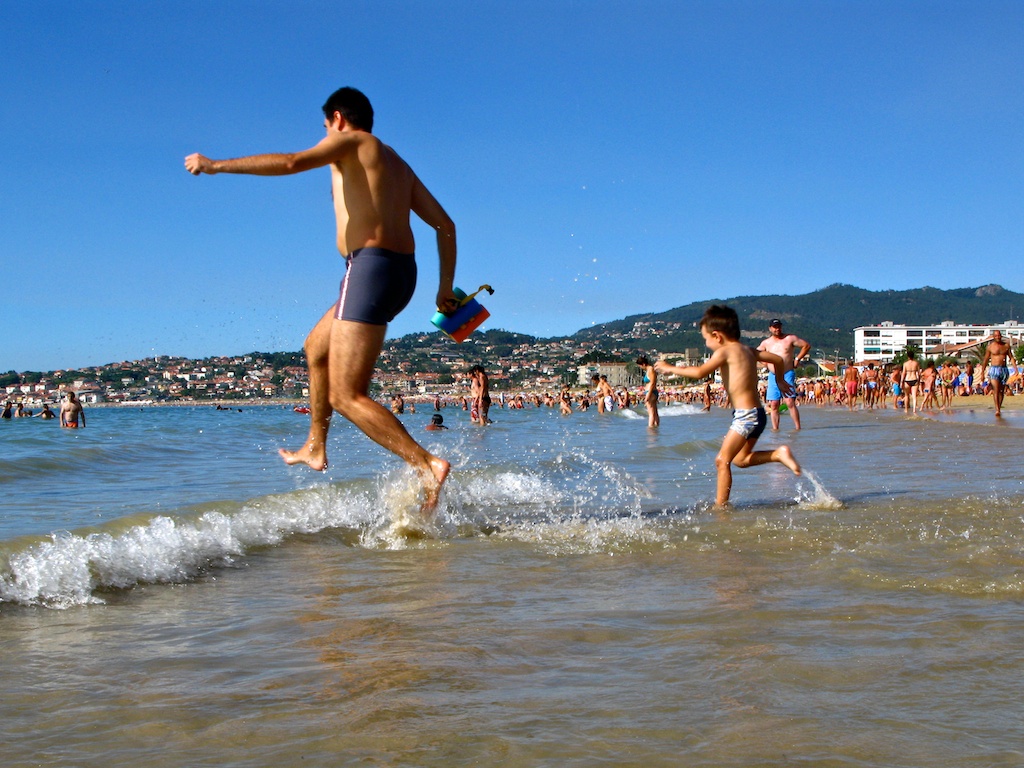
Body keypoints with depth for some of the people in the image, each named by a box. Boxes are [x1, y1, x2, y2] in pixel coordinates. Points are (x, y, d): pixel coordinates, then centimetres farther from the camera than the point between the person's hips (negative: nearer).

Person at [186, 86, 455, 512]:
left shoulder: (349, 142, 0)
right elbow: (445, 226, 21)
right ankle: (315, 447, 40)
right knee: (317, 347, 30)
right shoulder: (397, 164, 24)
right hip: (401, 270, 9)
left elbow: (291, 162, -18)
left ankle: (427, 465, -23)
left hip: (370, 266, -9)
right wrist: (446, 288, 23)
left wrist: (215, 165, -14)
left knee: (347, 397, -11)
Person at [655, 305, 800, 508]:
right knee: (740, 459, 22)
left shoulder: (725, 351, -11)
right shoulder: (747, 350, 14)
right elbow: (777, 359, 19)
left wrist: (670, 368, -10)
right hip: (757, 414, 9)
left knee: (722, 460, -4)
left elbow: (700, 372, -20)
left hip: (745, 415, -9)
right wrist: (780, 380, 37)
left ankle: (720, 505, -3)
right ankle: (779, 454, 10)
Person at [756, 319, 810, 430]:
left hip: (787, 374, -4)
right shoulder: (766, 343, 12)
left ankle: (797, 427, -12)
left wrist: (797, 359, -2)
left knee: (790, 402, -15)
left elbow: (806, 346, 5)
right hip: (773, 376, 4)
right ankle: (775, 428, 6)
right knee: (773, 404, 1)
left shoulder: (790, 338, 3)